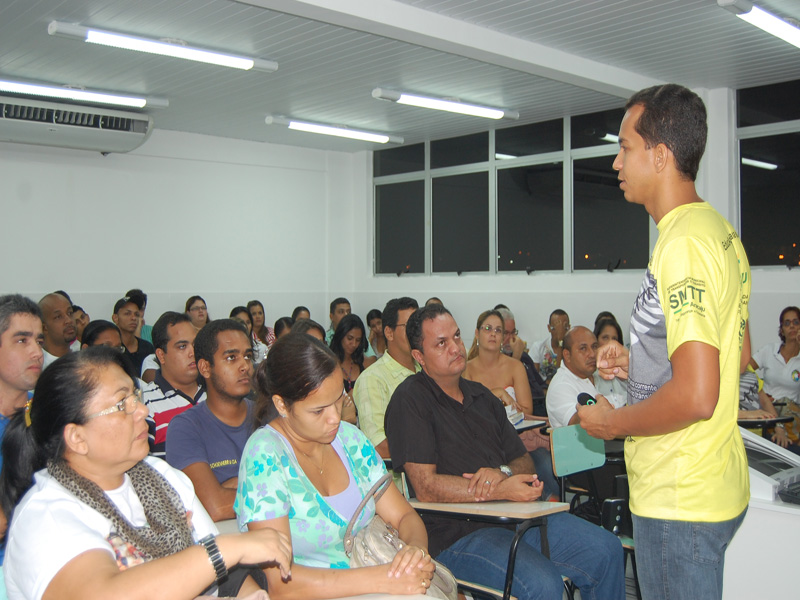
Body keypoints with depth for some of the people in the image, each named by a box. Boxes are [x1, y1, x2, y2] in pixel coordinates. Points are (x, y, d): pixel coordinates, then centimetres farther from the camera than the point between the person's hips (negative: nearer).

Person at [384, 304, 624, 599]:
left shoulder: (481, 395, 19)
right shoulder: (410, 400, -7)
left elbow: (524, 461, 18)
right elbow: (426, 488, -16)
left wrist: (503, 472, -7)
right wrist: (502, 491, -20)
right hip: (456, 534, -7)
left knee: (607, 551, -4)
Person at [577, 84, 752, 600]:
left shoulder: (683, 243, -23)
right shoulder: (721, 231, 10)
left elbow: (696, 396, -29)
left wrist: (613, 422, -13)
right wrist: (639, 363, 12)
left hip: (680, 501, -10)